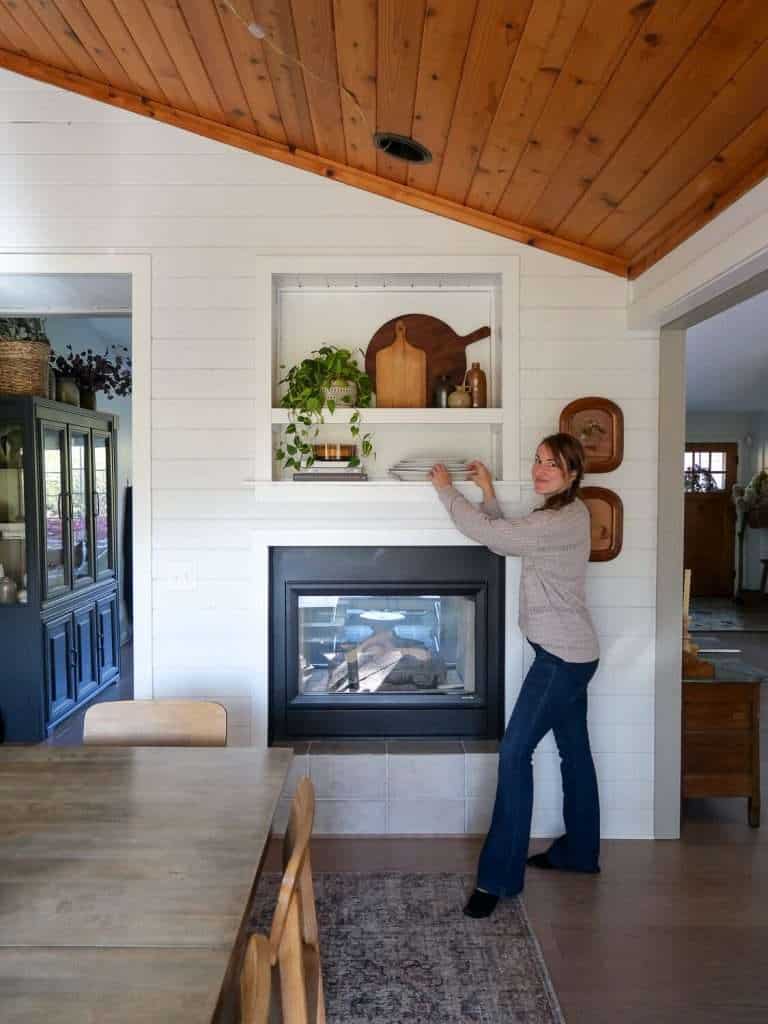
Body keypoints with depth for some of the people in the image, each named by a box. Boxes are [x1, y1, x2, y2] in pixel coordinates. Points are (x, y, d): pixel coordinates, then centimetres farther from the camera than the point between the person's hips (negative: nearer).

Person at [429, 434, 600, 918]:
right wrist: (488, 490, 6)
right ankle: (579, 852, 35)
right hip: (569, 653, 10)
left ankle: (500, 876, 1)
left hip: (562, 657, -10)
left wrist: (447, 488, -9)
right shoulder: (566, 513, 10)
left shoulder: (562, 521, -21)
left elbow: (486, 532, -22)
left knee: (515, 752, -8)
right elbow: (505, 538, 14)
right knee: (574, 752, 19)